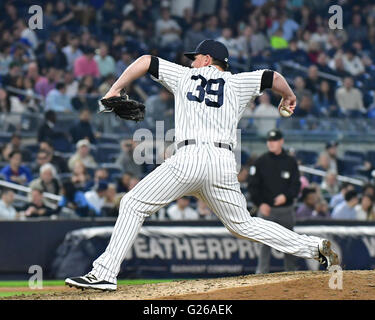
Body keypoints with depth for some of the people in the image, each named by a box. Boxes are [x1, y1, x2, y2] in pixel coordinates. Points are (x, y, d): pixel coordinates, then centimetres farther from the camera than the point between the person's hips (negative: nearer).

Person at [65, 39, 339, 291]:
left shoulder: (185, 75, 19)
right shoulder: (236, 83, 21)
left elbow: (146, 61, 15)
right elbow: (273, 77, 19)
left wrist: (115, 90, 21)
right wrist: (289, 97, 40)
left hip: (189, 159, -4)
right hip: (224, 163, 4)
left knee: (134, 205, 1)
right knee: (243, 225, 17)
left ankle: (105, 274, -11)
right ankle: (315, 247, 9)